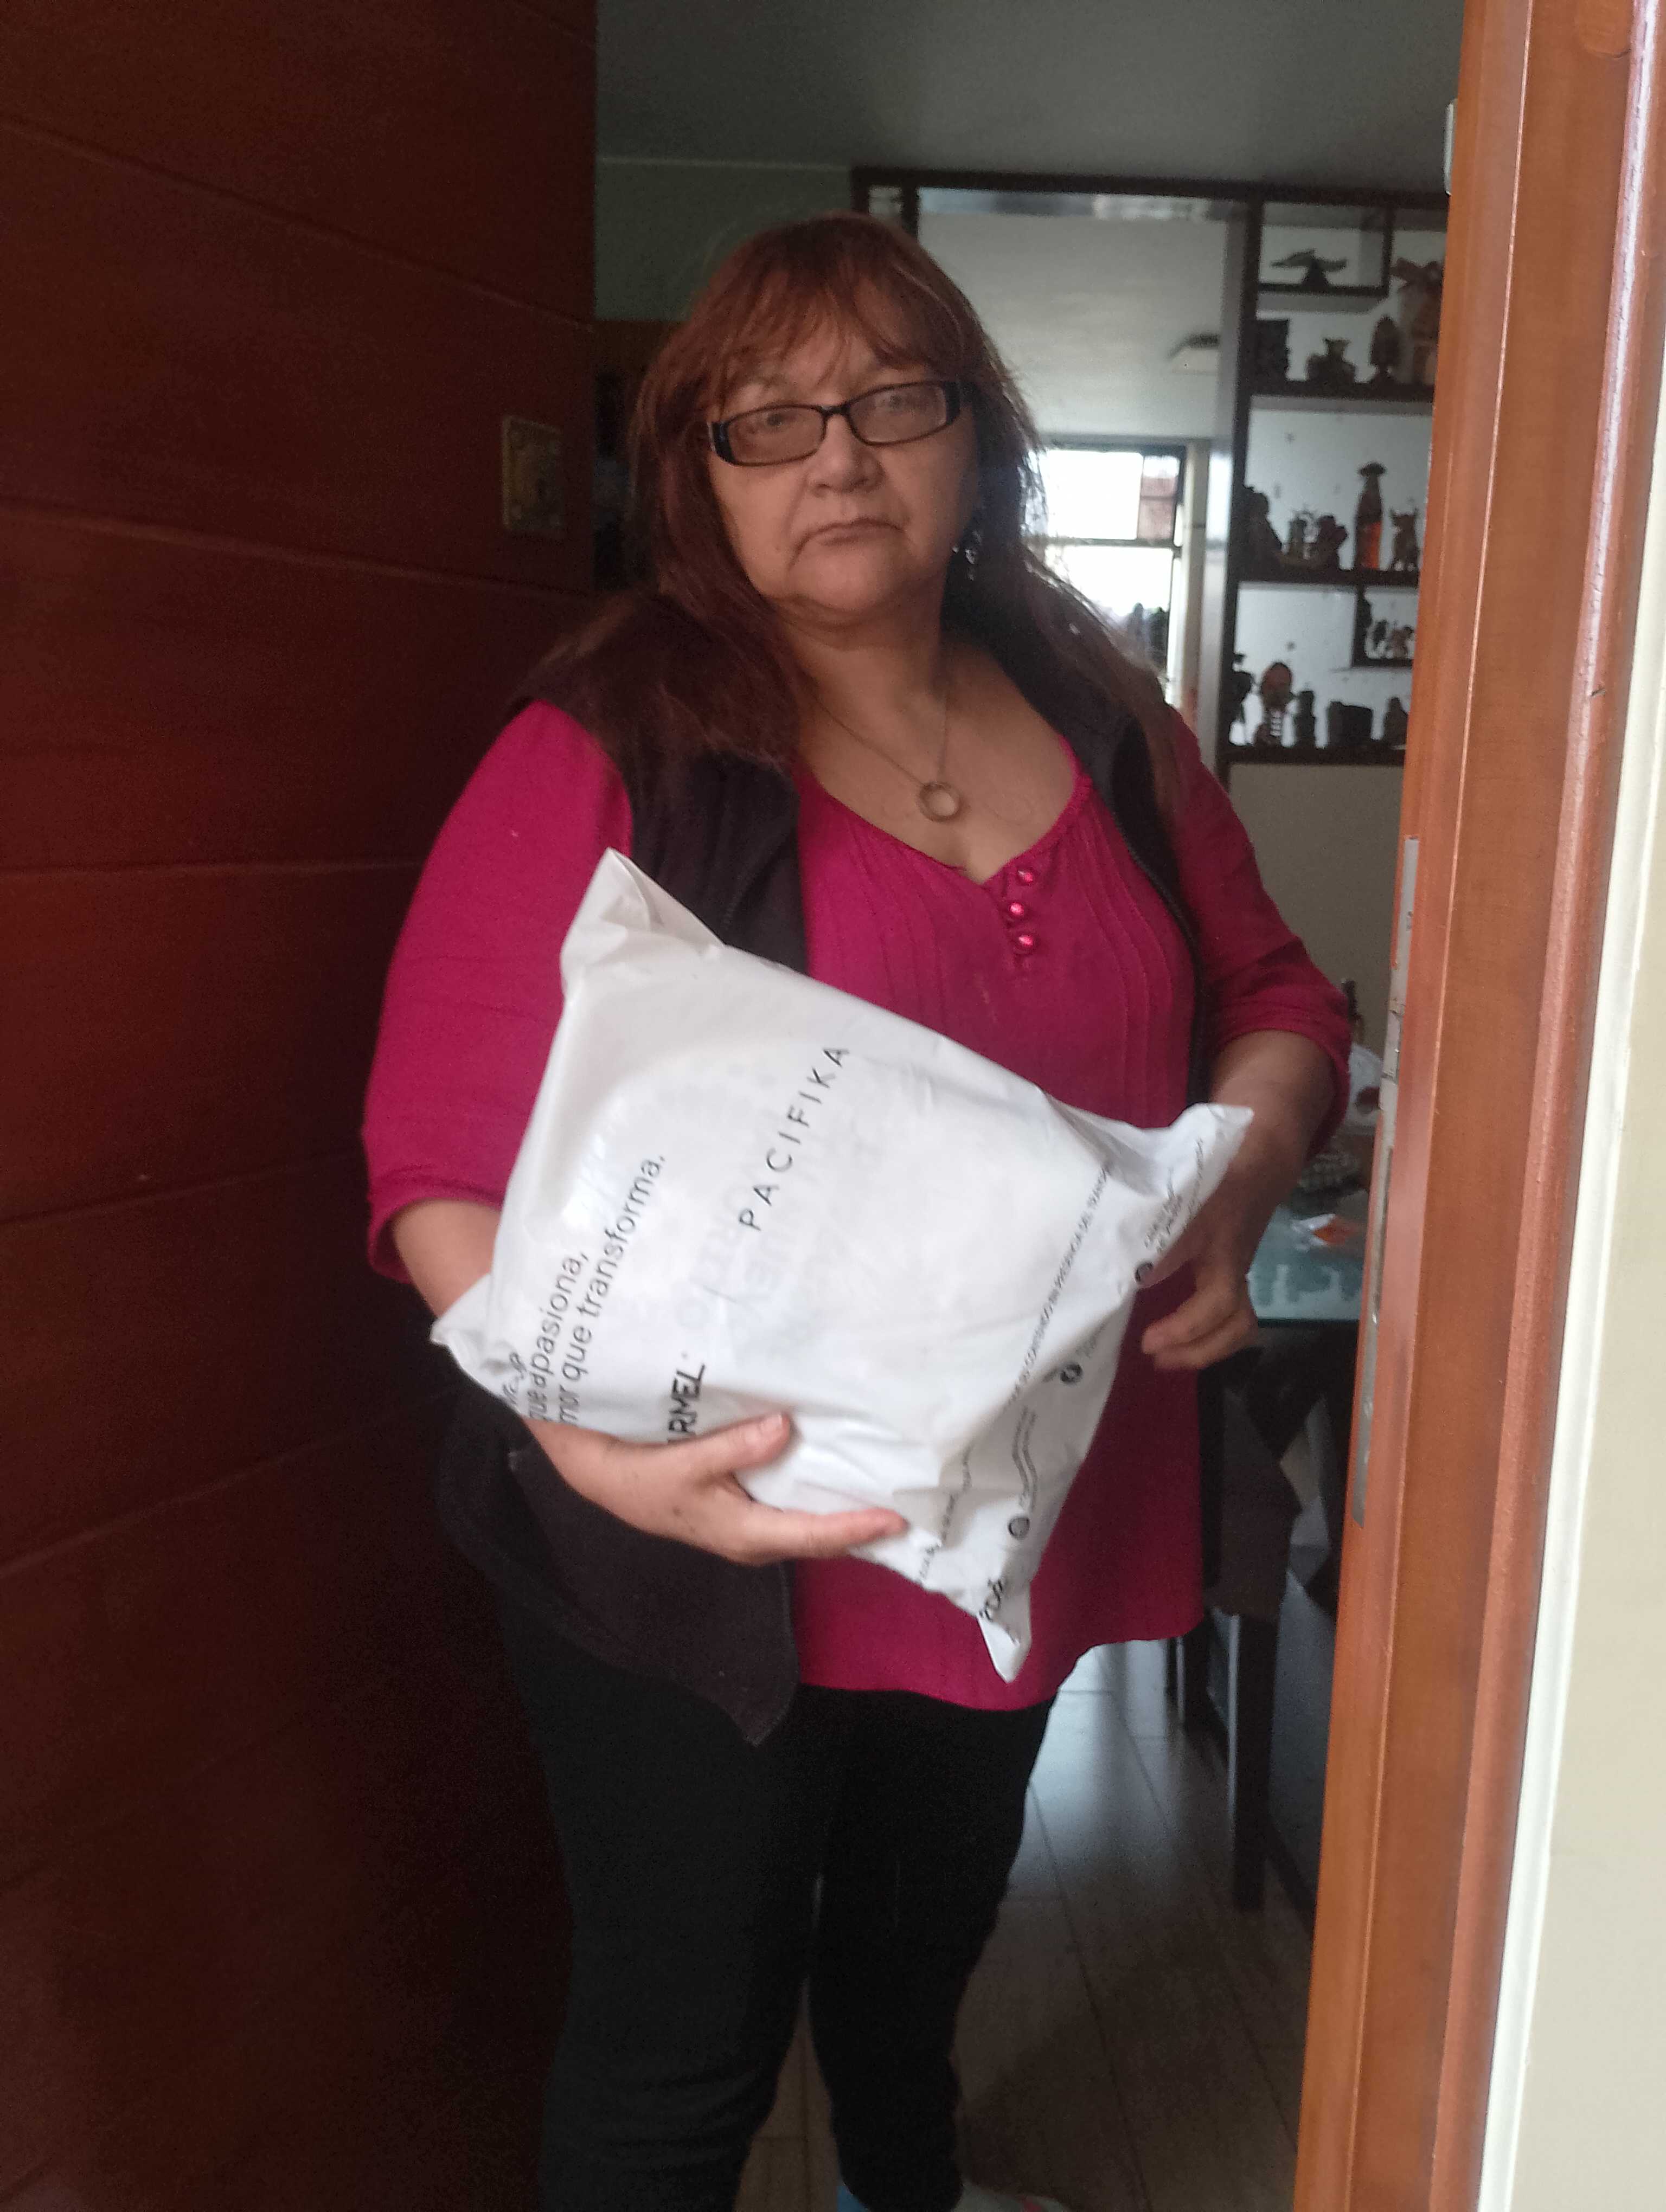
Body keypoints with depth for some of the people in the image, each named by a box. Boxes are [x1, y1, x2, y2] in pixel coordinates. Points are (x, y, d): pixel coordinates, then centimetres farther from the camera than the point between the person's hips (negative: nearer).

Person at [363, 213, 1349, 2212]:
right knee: (682, 2048, 12)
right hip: (704, 1545, -5)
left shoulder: (1104, 730, 2)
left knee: (928, 1925, 31)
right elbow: (446, 1167, -18)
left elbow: (1272, 999, 10)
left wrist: (1237, 1182, -11)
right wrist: (589, 1428, -34)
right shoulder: (607, 753, -15)